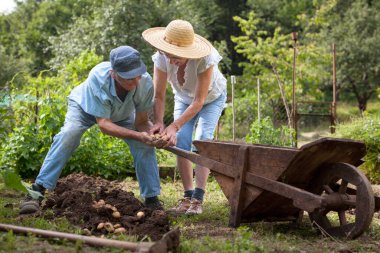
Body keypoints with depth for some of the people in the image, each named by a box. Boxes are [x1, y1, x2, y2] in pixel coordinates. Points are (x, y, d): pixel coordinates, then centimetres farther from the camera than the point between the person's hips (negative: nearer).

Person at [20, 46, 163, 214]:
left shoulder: (145, 82, -36)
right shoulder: (98, 77, -44)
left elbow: (141, 122, -23)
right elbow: (103, 124, -42)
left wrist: (153, 133, -46)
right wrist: (138, 135, -53)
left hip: (122, 114, 3)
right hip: (85, 106, -3)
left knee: (145, 145, -17)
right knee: (68, 135, -30)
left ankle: (152, 199, 0)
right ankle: (37, 191, -25)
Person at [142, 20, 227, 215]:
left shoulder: (205, 59, -42)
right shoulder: (162, 58, -32)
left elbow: (199, 101, -38)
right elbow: (159, 95, -25)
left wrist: (174, 126, -44)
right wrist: (158, 122, -41)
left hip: (211, 98, -3)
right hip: (183, 98, 3)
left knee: (202, 141, -19)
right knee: (180, 141, -12)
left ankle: (198, 199, -19)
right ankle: (187, 196, -4)